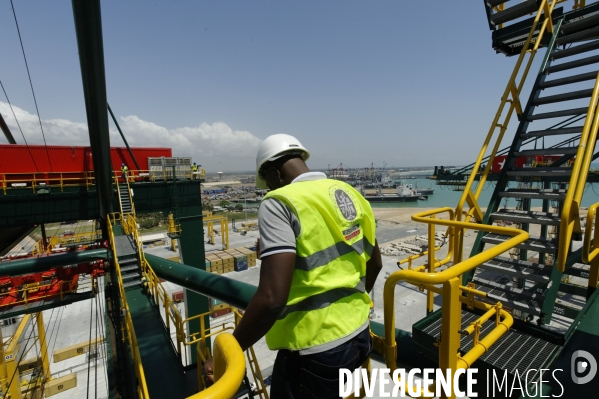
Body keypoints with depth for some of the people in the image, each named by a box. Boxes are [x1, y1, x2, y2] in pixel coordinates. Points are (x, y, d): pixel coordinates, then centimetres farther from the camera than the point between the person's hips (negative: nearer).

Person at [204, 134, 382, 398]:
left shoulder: (280, 202, -18)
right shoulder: (349, 193, 4)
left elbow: (272, 298, -27)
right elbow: (374, 264, 13)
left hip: (316, 349, -7)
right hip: (359, 335, 8)